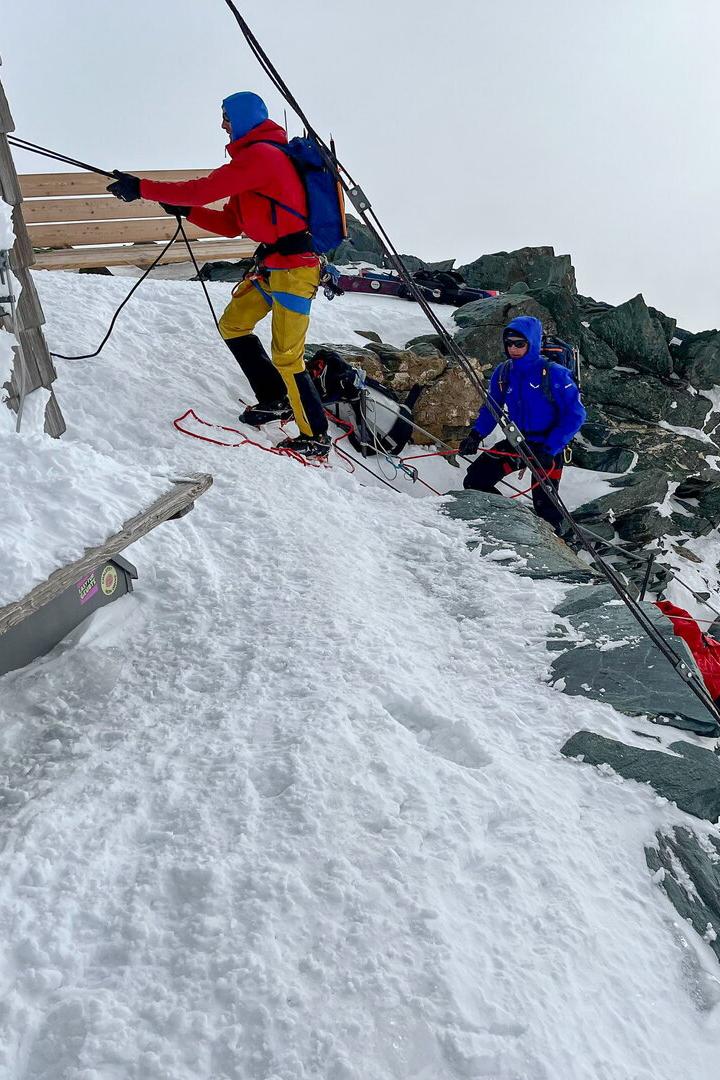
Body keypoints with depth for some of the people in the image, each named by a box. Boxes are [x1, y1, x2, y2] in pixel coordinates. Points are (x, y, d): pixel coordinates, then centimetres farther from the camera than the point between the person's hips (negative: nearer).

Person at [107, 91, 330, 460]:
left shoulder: (260, 154, -13)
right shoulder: (255, 157, 19)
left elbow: (203, 190, -19)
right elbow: (231, 225, 20)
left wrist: (142, 188, -12)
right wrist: (185, 210, 11)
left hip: (294, 267, -10)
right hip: (272, 266, 10)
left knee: (286, 357, -8)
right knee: (232, 323, 14)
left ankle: (316, 437, 4)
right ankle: (275, 400, 19)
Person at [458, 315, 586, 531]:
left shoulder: (553, 374, -17)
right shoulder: (503, 372, 0)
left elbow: (575, 415, -17)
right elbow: (491, 408, 12)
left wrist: (549, 449, -24)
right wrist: (476, 434, -6)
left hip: (548, 447, -5)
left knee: (544, 505, -5)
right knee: (474, 481, -3)